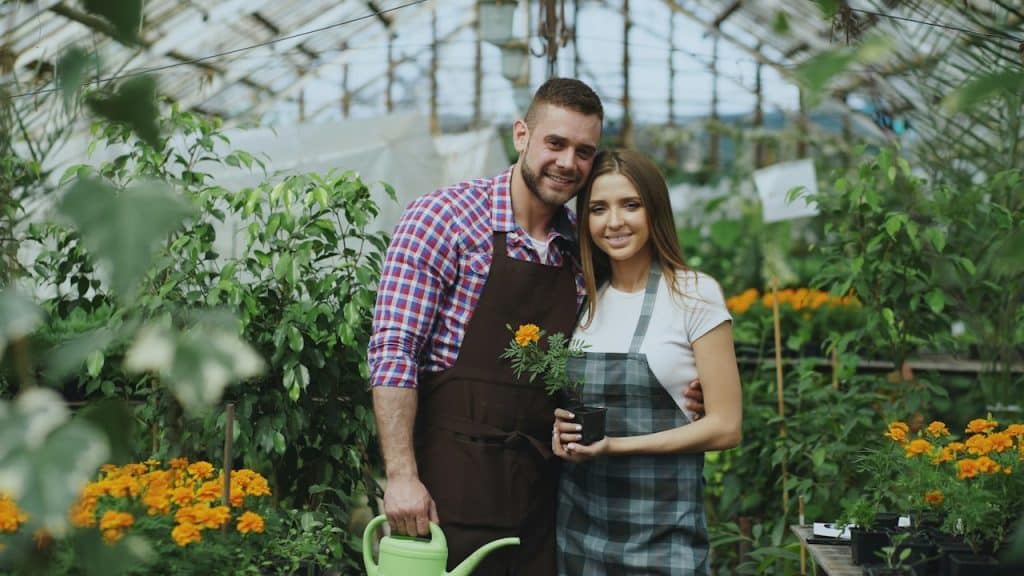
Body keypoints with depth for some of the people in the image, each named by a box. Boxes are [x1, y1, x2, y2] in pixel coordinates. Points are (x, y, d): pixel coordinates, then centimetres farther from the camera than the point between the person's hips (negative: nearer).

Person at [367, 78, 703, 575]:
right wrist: (401, 475, -19)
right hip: (452, 486, -5)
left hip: (540, 491, 5)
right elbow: (393, 352, -12)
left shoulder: (582, 248, 10)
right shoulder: (443, 217, -7)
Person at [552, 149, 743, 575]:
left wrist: (615, 445, -16)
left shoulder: (695, 295, -6)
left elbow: (725, 427, -9)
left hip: (662, 527, -4)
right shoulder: (582, 299, 7)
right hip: (578, 519, 4)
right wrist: (562, 432, -4)